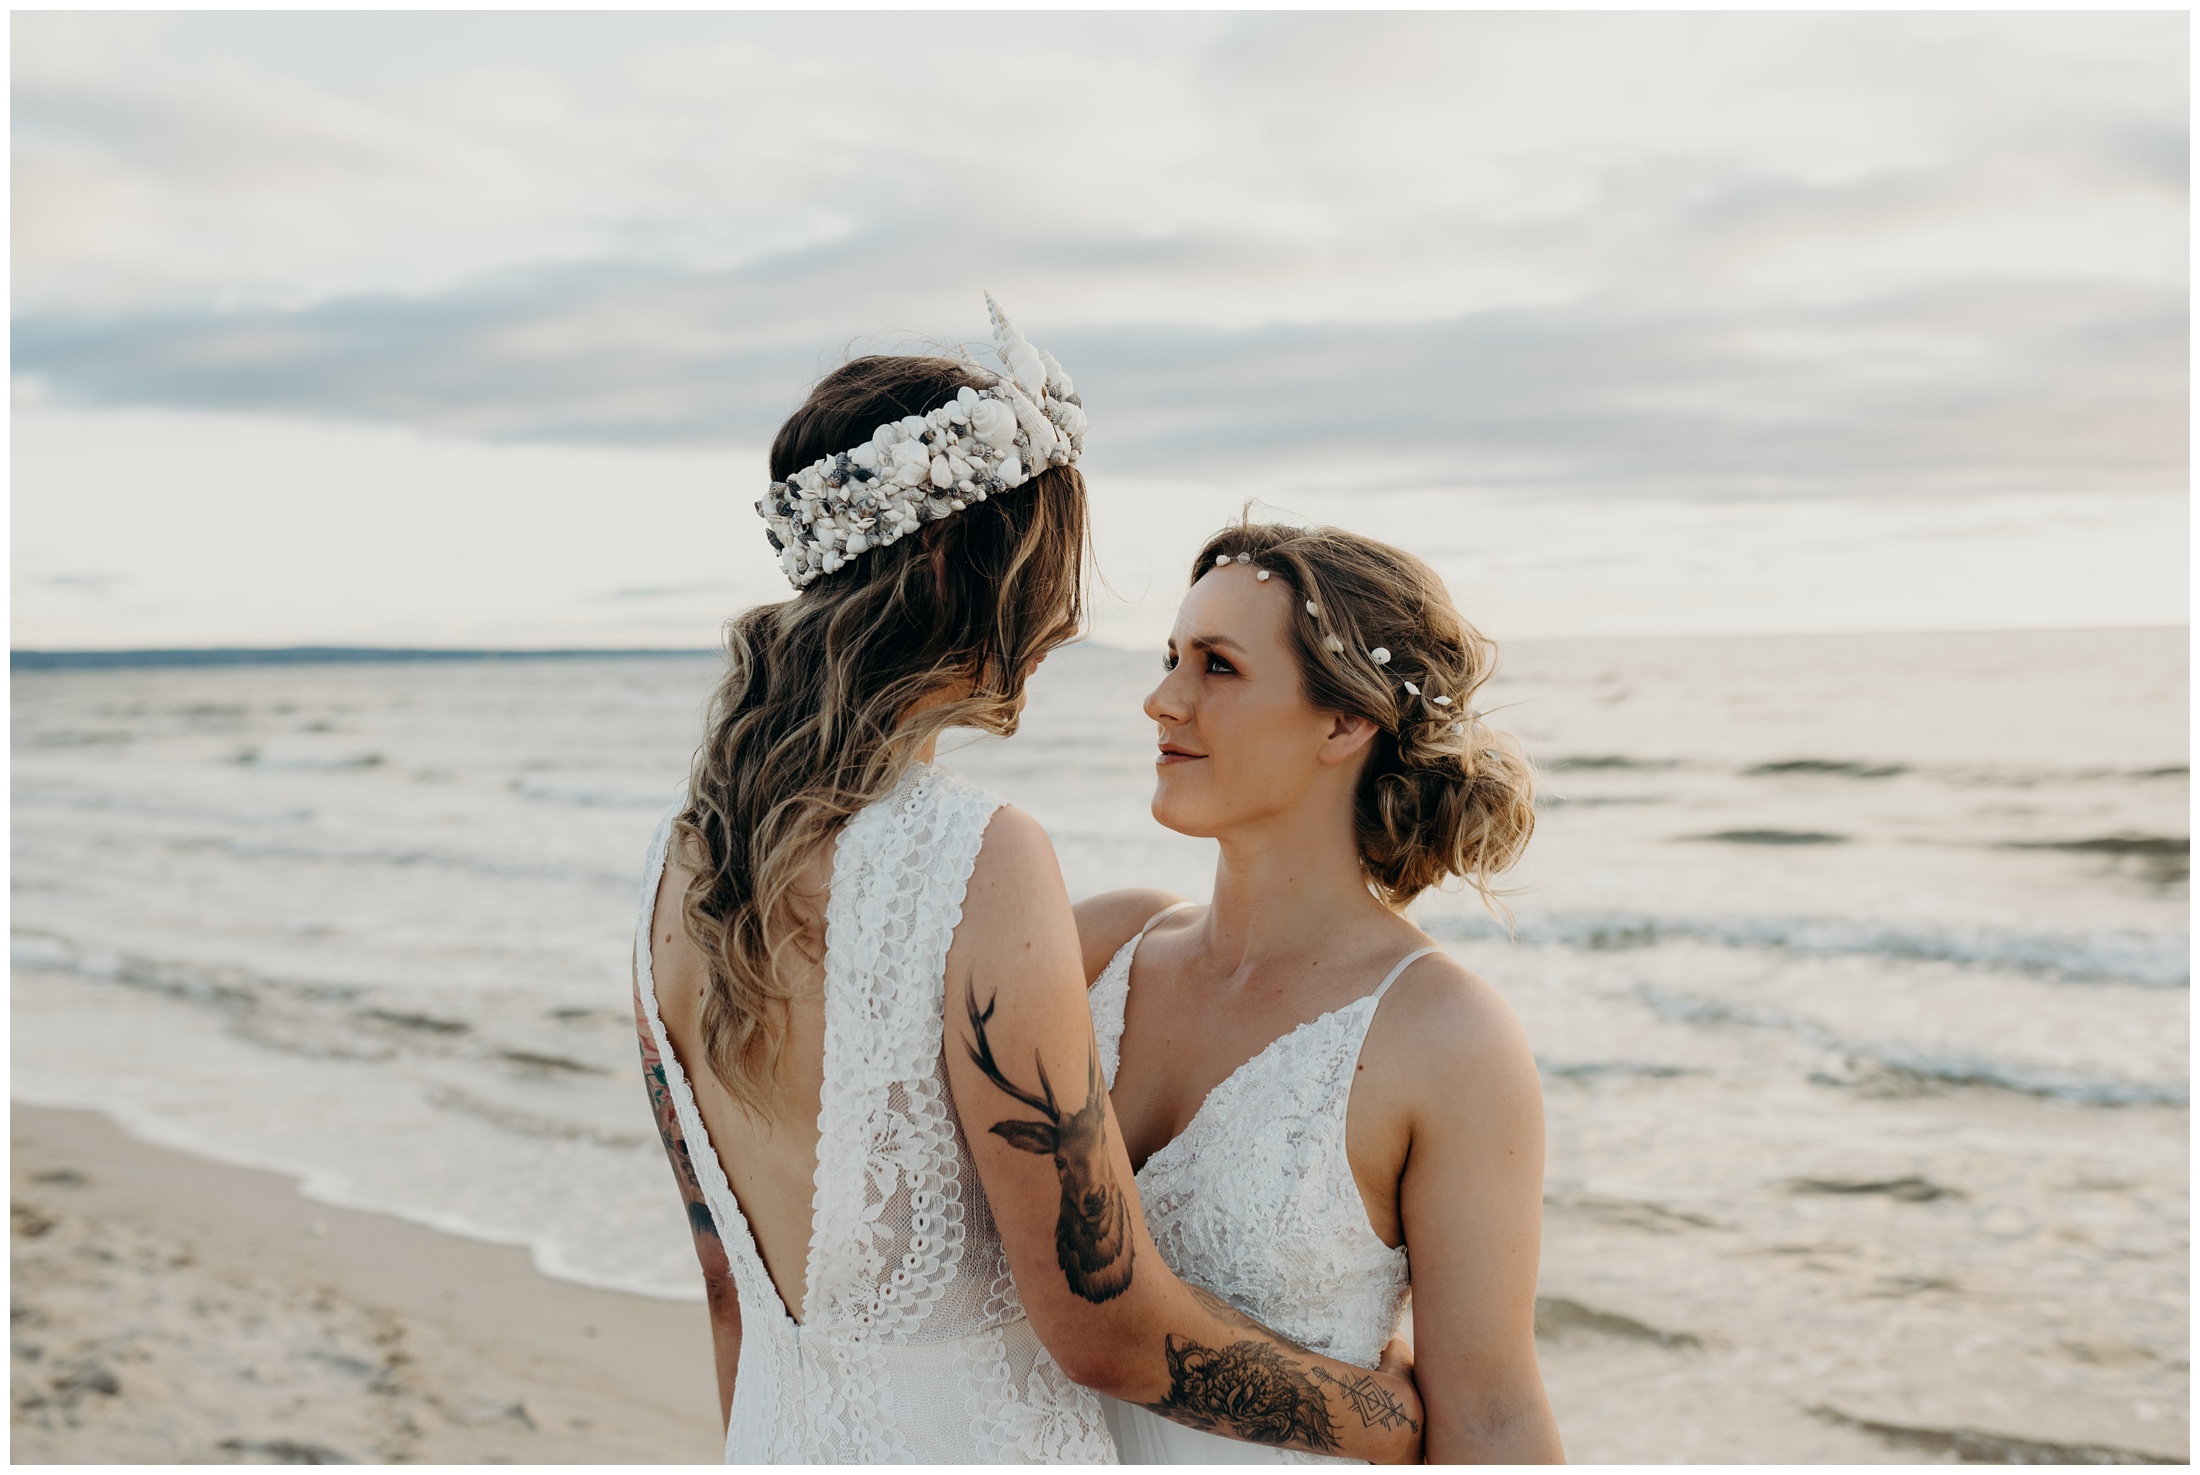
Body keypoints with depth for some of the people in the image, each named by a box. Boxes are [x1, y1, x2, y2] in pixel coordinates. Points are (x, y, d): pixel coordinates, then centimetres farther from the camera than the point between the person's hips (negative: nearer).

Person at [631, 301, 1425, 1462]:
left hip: (782, 1443, 7)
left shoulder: (682, 858, -1)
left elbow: (725, 1276, 8)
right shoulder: (978, 866, -23)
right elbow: (1107, 1330, -18)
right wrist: (1412, 1423, -5)